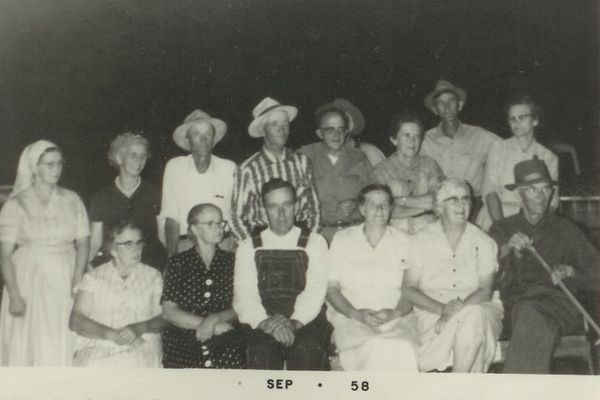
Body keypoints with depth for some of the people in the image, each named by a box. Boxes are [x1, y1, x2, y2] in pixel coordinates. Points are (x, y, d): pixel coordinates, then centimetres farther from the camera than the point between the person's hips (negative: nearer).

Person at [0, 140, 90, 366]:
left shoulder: (72, 200, 5)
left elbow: (83, 245, 2)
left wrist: (76, 286, -9)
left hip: (64, 282, 2)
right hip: (28, 281, -1)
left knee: (62, 349, 4)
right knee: (25, 347, 2)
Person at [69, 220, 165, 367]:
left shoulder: (152, 276, 14)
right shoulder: (93, 278, 11)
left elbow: (163, 318, 6)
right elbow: (76, 321, 2)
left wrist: (139, 328, -15)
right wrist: (112, 334, -13)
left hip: (141, 348, 1)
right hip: (97, 349, 0)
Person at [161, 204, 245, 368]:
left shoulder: (231, 261, 10)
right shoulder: (178, 263, 7)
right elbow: (169, 312, 0)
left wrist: (214, 320, -14)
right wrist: (212, 325, -7)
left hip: (226, 347, 2)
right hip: (182, 346, -2)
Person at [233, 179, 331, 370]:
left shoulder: (314, 242, 14)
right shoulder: (248, 247, 16)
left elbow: (315, 290, 0)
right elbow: (244, 295, 3)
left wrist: (295, 322, -19)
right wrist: (265, 322, -18)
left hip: (305, 321, 0)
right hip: (262, 323, 0)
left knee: (307, 350, -33)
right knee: (262, 352, -33)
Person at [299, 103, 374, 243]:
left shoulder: (359, 158, 12)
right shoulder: (305, 156, 5)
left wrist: (357, 205, -6)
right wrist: (335, 210, -6)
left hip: (355, 230, 1)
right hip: (321, 231, -1)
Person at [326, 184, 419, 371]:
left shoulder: (404, 242, 14)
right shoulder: (342, 239, 13)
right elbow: (331, 287, 8)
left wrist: (394, 313, -11)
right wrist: (356, 314, -8)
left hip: (396, 319, 1)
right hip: (351, 318, 0)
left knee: (403, 349, -33)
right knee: (375, 348, -33)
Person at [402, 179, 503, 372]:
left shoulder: (483, 242, 12)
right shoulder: (423, 240, 7)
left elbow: (486, 290, 1)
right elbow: (408, 289, 0)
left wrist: (458, 310, -17)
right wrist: (441, 308, -17)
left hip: (476, 307, 2)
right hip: (432, 313, -2)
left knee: (474, 315, -33)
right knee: (473, 318, -32)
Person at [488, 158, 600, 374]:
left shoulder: (566, 230, 23)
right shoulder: (502, 229, 21)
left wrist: (570, 272, -4)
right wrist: (507, 248, -11)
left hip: (559, 303, 0)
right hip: (516, 305, 0)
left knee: (531, 314, -36)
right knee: (533, 320, -37)